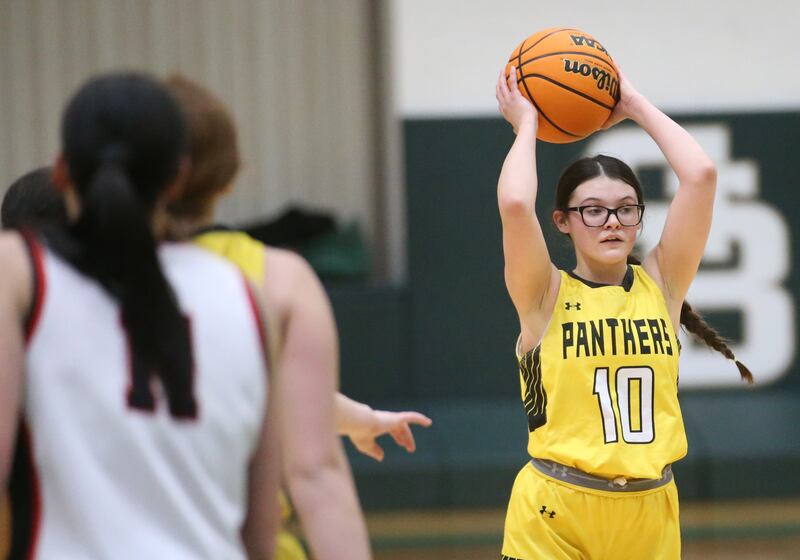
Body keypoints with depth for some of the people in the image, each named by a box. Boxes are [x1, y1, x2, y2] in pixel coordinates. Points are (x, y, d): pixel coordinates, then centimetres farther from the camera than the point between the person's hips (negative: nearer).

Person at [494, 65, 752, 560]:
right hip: (554, 514, -3)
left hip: (650, 511, 3)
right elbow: (515, 204, -19)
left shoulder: (661, 284, 5)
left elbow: (701, 175, -4)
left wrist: (635, 105, 5)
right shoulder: (546, 296, -2)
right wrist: (526, 124, -3)